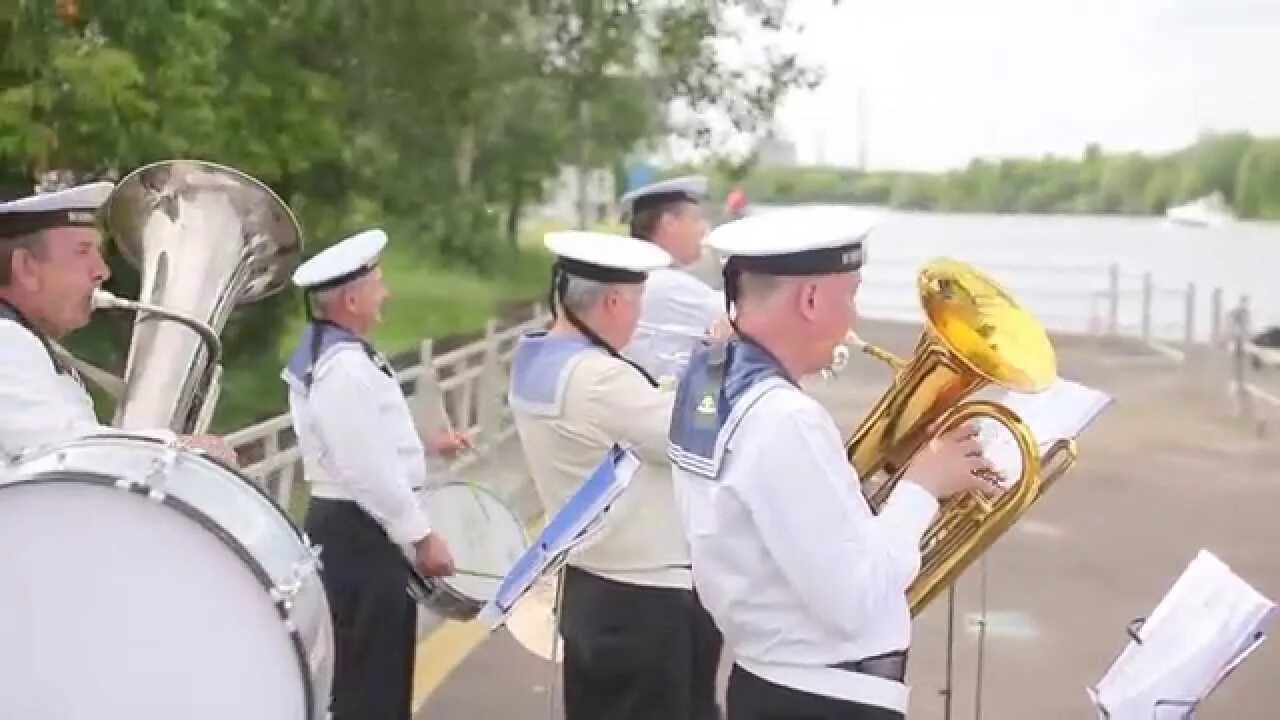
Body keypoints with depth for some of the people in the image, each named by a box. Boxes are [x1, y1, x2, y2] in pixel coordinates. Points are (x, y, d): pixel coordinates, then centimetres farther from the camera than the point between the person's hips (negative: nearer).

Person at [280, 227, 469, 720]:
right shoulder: (344, 368, -22)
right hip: (360, 533, -11)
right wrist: (422, 536, -18)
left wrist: (425, 446, 17)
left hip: (349, 526, 11)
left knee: (375, 674, 20)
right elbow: (368, 470, -26)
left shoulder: (330, 354, 11)